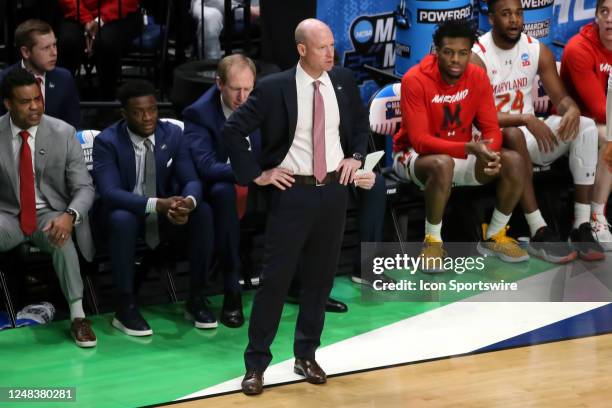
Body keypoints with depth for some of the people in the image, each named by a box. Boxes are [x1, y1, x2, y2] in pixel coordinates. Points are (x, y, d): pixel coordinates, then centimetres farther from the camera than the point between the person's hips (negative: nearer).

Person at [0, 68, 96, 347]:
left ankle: (77, 316, -27)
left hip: (50, 214, 0)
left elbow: (84, 188, -6)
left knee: (61, 238, -36)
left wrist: (69, 216, -29)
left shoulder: (63, 133, -5)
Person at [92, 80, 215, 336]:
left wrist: (188, 202, -36)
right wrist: (157, 205, -42)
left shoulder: (173, 135, -3)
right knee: (123, 219, -37)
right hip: (125, 212, -4)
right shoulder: (107, 142, -15)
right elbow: (109, 192, -27)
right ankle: (126, 307, -26)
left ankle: (196, 299, -12)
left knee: (203, 212, -23)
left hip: (167, 212, 4)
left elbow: (191, 181, -9)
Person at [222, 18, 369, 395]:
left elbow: (361, 123, 20)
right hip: (292, 193, -4)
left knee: (320, 277, 11)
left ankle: (306, 355, 24)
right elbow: (233, 130, -10)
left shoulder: (343, 81, 2)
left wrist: (356, 157, 6)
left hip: (334, 190, 4)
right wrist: (256, 174, -11)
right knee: (276, 278, -2)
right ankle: (256, 363, 6)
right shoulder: (274, 88, -13)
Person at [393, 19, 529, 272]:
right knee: (443, 164, -40)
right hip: (415, 155, -5)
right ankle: (433, 242, -21)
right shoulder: (415, 80, -22)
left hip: (462, 155, 5)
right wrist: (469, 148, -37)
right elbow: (420, 140, -26)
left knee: (514, 162, -16)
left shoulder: (478, 77, -6)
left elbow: (491, 129, -4)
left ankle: (493, 237, 2)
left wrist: (489, 152, -29)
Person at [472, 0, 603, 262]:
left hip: (528, 132, 6)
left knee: (586, 126, -18)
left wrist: (571, 109, -23)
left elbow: (561, 98, 2)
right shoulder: (477, 56, -15)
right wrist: (526, 119, -34)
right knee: (512, 135, -40)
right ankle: (539, 233, -38)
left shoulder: (538, 51, 2)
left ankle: (582, 227, -24)